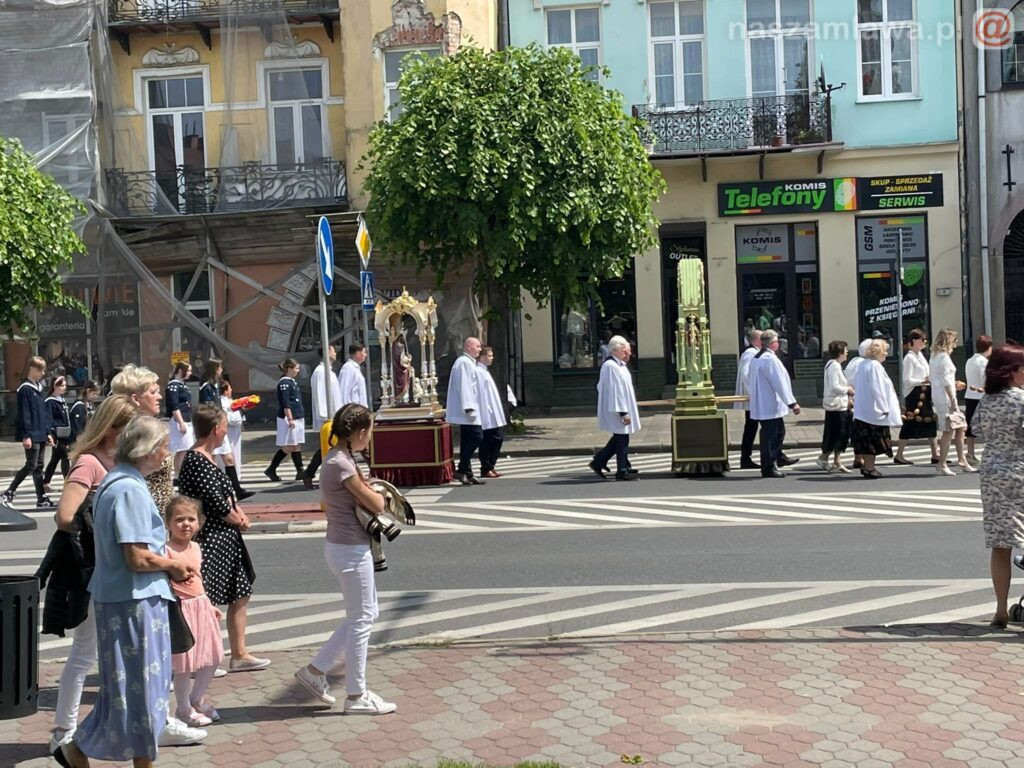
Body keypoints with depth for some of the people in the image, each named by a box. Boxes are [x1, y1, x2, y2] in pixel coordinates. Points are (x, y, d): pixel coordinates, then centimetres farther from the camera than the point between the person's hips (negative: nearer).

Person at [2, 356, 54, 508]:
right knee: (31, 465, -8)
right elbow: (24, 414, -16)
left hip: (41, 435, 8)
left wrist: (47, 433, 17)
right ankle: (8, 494, -1)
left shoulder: (38, 388, 15)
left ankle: (42, 499, 10)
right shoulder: (25, 389, -11)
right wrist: (26, 435, -19)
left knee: (38, 466, 9)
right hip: (31, 435, -8)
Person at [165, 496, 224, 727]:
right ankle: (184, 709, 16)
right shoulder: (166, 550, -14)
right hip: (180, 608, -8)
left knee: (213, 657, 14)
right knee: (184, 663, 0)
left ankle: (197, 698, 33)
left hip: (201, 606, 8)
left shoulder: (195, 548, 11)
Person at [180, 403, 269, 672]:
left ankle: (239, 654, 27)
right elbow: (216, 503, -21)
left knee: (240, 595, 17)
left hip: (226, 539, 11)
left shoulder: (207, 458, 11)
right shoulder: (196, 461, -19)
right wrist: (239, 520, -5)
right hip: (210, 541, -11)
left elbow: (227, 494, 15)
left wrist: (239, 512, -4)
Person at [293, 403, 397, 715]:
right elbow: (376, 505, -17)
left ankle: (315, 669, 22)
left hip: (348, 546, 10)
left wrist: (367, 490, -4)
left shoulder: (339, 458, 9)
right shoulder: (342, 465, -22)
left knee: (365, 615, 18)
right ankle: (356, 696, 13)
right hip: (351, 549, -10)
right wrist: (377, 492, 3)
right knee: (361, 620, 2)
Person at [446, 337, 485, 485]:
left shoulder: (468, 362, 21)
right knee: (476, 437, -12)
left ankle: (467, 473, 9)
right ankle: (461, 470, -9)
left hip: (466, 412, 10)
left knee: (468, 441, 8)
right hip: (467, 411, -10)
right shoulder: (464, 362, -12)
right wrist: (469, 408, -23)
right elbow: (463, 386, -19)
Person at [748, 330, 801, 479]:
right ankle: (768, 468, 3)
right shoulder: (770, 359, -20)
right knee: (769, 435, -3)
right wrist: (792, 403, -18)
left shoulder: (756, 358, 11)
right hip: (771, 405, -10)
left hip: (761, 404, 10)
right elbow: (780, 383, -22)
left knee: (779, 431, 24)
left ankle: (778, 458, 38)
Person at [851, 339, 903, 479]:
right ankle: (869, 468, 0)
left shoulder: (863, 365, 13)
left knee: (866, 440, 13)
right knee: (873, 440, -3)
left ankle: (866, 466, 18)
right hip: (874, 409, -9)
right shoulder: (875, 366, -16)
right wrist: (884, 408, -15)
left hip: (862, 409, 9)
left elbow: (857, 386, 18)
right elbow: (877, 389, -20)